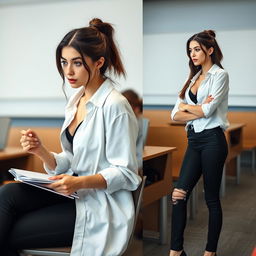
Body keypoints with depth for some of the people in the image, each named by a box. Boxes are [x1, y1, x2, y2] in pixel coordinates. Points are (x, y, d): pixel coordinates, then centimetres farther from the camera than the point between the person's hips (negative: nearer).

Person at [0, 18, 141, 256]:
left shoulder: (115, 106, -16)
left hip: (99, 207, -7)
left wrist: (81, 182, -27)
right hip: (74, 192, 7)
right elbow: (69, 163, 10)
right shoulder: (77, 100, 8)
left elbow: (126, 174, -14)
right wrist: (42, 152, -9)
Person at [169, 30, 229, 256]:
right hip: (194, 140, 6)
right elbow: (176, 115, 6)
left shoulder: (220, 75, -4)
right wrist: (199, 110, -11)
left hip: (212, 140, -6)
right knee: (179, 194, -2)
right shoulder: (193, 78, 15)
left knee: (211, 197, 3)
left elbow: (207, 110, -16)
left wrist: (186, 106, 1)